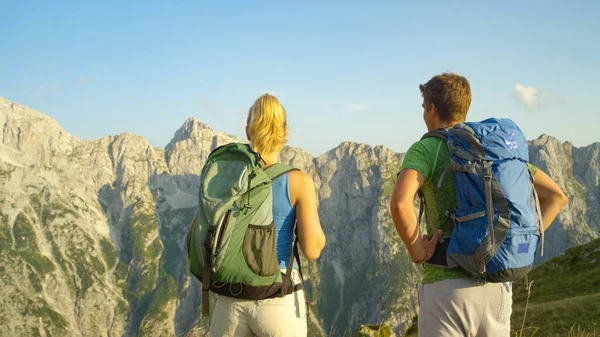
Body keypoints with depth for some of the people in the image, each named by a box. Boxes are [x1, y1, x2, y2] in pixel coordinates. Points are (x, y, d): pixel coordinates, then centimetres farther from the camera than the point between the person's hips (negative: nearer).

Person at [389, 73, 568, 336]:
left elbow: (400, 203, -26)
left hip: (447, 287, -5)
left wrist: (417, 252, -11)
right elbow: (556, 196, 15)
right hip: (498, 287, 6)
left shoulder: (425, 149, -5)